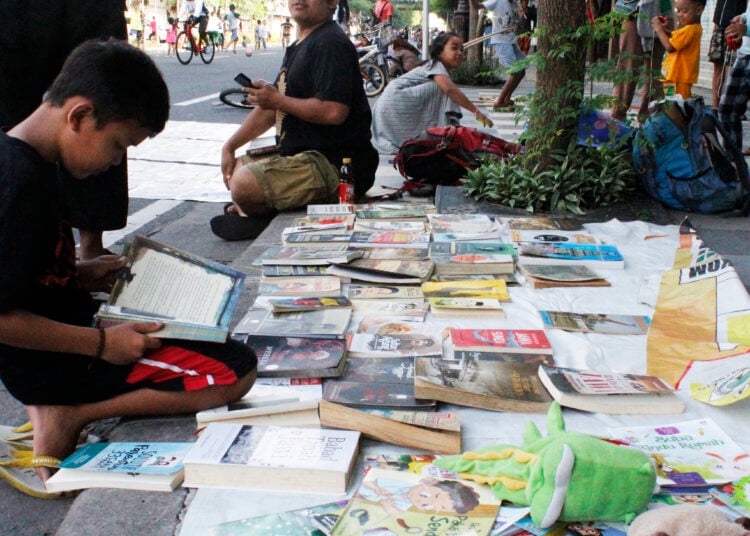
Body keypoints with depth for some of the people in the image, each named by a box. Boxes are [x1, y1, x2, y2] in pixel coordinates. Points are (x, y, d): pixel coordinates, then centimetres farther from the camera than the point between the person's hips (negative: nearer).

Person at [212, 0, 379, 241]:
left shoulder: (331, 43, -14)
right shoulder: (299, 46, 19)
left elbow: (334, 111, -26)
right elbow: (270, 109, 24)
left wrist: (278, 100, -13)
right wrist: (230, 146, 17)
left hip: (334, 165, -11)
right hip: (304, 156, 11)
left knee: (244, 185, -27)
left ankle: (265, 220, 3)